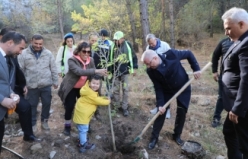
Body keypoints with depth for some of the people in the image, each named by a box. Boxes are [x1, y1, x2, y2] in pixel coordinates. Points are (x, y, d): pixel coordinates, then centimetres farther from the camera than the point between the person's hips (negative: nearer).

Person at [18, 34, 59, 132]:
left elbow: (53, 69, 6)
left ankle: (44, 121, 31)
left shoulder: (48, 53, 1)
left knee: (47, 104, 11)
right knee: (32, 105, 11)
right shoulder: (24, 54, -4)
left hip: (46, 85, 2)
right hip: (32, 86, -1)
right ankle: (32, 123, 28)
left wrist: (55, 81, 7)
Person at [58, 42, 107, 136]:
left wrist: (101, 74, -31)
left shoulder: (90, 61, -8)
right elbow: (79, 71, -43)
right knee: (69, 107, -3)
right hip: (71, 88, -4)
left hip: (83, 87, 5)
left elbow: (93, 74, -9)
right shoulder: (72, 60, -25)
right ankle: (67, 126, 21)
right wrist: (96, 71, -51)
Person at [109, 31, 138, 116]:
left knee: (125, 89, 4)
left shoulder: (128, 45, -5)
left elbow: (134, 57, 2)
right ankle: (115, 106, 27)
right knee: (115, 90, 10)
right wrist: (109, 69, 5)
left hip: (125, 71, -1)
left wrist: (134, 68, -1)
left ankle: (125, 107, 15)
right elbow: (109, 58, 4)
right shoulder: (113, 46, -3)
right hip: (115, 72, 1)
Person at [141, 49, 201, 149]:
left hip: (183, 87, -1)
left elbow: (188, 54, -15)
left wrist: (196, 69, -22)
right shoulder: (151, 71, -23)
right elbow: (158, 88, -15)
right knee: (161, 112, -2)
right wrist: (160, 104, -20)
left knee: (182, 112, 5)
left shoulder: (171, 54, -31)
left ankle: (177, 136, 26)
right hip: (167, 90, 1)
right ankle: (154, 137, 14)